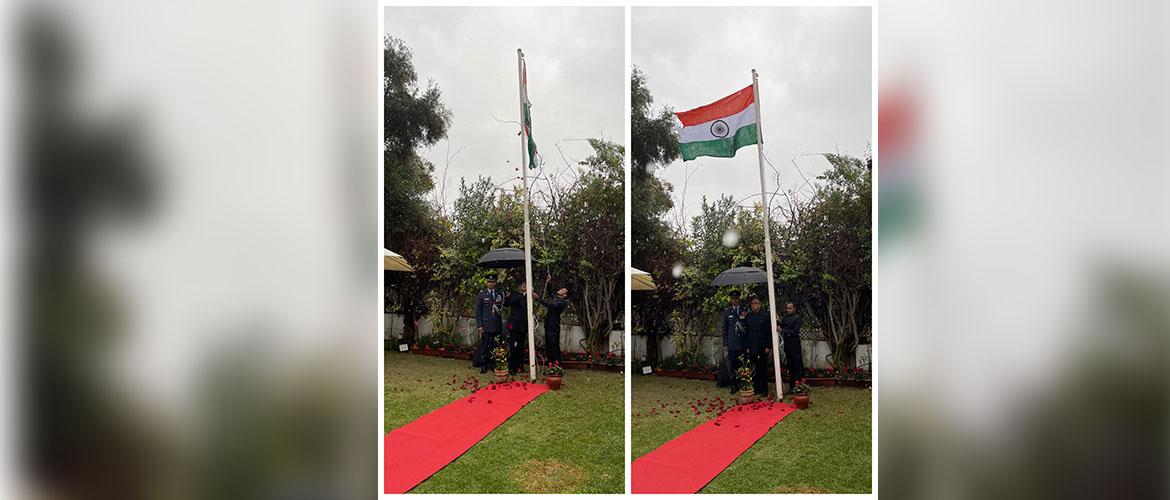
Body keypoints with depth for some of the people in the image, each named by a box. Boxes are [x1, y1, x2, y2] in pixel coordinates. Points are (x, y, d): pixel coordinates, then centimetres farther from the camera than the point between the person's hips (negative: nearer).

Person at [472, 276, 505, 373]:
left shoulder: (500, 294, 11)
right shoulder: (481, 294, 4)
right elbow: (477, 310, 1)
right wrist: (479, 325, -4)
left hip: (497, 325, 2)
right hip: (486, 325, -2)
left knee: (496, 345, 3)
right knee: (484, 345, 0)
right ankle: (483, 365, 11)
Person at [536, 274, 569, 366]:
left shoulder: (563, 302, -12)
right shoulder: (555, 297, 14)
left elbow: (549, 305, -23)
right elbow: (547, 292, 30)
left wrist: (537, 298, -26)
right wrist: (548, 283, 11)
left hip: (554, 326, -9)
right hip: (548, 324, 9)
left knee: (554, 346, -9)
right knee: (548, 345, 12)